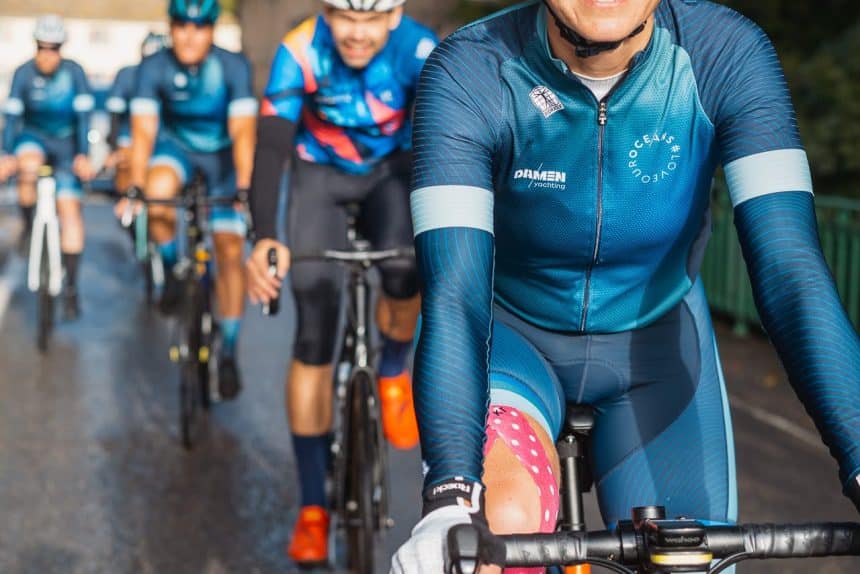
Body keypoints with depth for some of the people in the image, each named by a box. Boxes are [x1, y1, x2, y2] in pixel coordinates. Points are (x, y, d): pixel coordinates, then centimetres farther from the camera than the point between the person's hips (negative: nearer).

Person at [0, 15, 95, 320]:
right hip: (34, 137, 0)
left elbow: (83, 117, -17)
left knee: (70, 211, -10)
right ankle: (28, 225, -9)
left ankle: (70, 286, -6)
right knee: (28, 167, -36)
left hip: (65, 145, 0)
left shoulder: (74, 72, -16)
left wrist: (82, 155, -27)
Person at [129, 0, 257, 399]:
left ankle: (229, 352, 6)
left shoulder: (233, 67, -25)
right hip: (176, 147, 1)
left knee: (229, 251, -7)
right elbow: (143, 130, -27)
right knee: (158, 193, -34)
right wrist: (135, 187, -40)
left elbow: (242, 131, -32)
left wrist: (245, 188, -44)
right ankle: (172, 269, -4)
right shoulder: (154, 67, -21)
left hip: (222, 156, -1)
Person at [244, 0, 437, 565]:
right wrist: (264, 239, -52)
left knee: (405, 271, -29)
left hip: (390, 168, 1)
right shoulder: (300, 53, -30)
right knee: (314, 332, -10)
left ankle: (394, 375, 6)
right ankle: (313, 508, -3)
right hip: (321, 173, -1)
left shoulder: (420, 50, -28)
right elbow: (271, 147, -37)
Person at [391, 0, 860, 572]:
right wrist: (451, 499, -50)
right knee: (505, 521, -32)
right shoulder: (468, 75, -27)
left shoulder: (728, 53, -23)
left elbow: (792, 273, -29)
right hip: (510, 332, -2)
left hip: (657, 342, 3)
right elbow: (455, 297, -35)